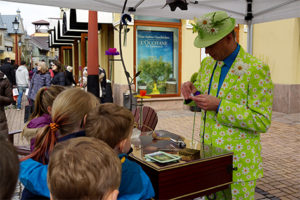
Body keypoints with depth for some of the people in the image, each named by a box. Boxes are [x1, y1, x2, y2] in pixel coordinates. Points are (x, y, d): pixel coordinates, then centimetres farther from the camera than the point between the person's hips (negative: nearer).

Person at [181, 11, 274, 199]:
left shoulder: (257, 69, -15)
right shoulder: (207, 64, 5)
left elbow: (262, 122, -17)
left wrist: (219, 105, -24)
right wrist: (192, 91, -6)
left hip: (238, 162, -6)